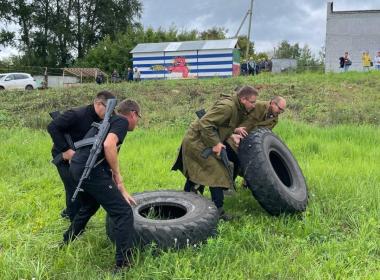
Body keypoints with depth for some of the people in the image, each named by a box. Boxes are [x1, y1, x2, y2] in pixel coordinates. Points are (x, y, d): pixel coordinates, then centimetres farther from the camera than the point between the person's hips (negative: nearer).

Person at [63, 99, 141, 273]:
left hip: (77, 166, 10)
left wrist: (121, 191, 30)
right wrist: (117, 175, -9)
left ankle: (67, 242, 54)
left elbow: (109, 157, 28)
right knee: (124, 213, -4)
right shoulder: (122, 122, -1)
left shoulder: (109, 121, 26)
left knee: (89, 206, 35)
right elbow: (108, 146, -22)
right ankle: (123, 265, -1)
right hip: (91, 169, -10)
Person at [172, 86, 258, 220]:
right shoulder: (227, 106, -24)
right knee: (217, 174, -10)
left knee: (195, 173, 23)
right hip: (197, 142, -11)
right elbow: (205, 123, -30)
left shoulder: (236, 108, 9)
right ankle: (218, 211, -4)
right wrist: (215, 143, -27)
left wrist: (231, 136, 3)